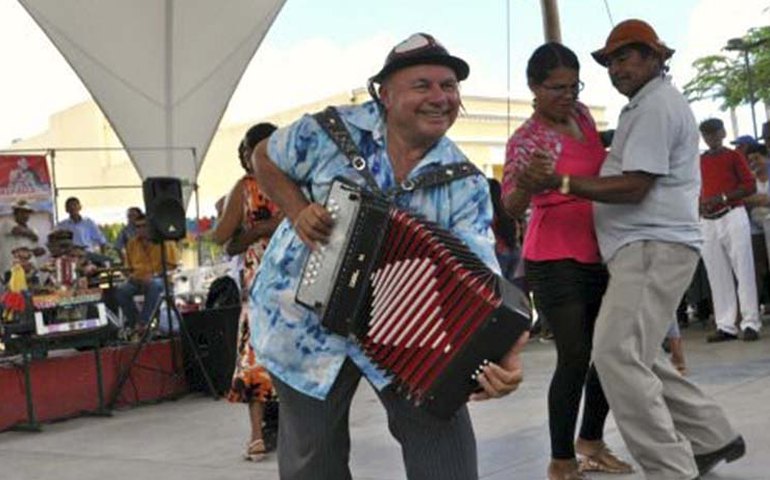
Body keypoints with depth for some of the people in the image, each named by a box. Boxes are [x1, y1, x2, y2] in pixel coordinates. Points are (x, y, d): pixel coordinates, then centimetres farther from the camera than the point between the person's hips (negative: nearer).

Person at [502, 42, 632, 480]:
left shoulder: (581, 114, 7)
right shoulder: (526, 140, -14)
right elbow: (512, 206, -29)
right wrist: (527, 185, -48)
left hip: (598, 254, 8)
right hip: (556, 261, -8)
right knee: (576, 357, -9)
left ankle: (592, 443, 28)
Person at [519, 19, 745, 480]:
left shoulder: (656, 105, -11)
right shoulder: (651, 104, 24)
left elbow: (634, 187, -19)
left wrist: (562, 182, -20)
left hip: (653, 247, -11)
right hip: (646, 247, 11)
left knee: (617, 355, -18)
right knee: (639, 357, 14)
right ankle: (713, 437, 23)